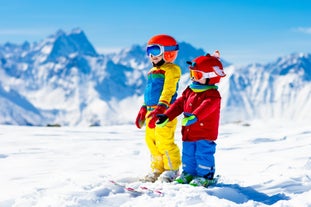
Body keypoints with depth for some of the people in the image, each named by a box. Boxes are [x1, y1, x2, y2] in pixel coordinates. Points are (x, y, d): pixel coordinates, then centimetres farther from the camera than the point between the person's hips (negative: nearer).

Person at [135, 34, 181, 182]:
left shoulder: (171, 70, -8)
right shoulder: (152, 72, 21)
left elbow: (168, 91, -19)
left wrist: (160, 108, -28)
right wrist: (143, 109, 27)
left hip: (164, 111, -9)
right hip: (151, 111, 9)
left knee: (164, 141, -11)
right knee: (151, 140, 11)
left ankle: (172, 170, 2)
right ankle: (158, 169, 21)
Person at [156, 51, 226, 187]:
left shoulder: (212, 94, -15)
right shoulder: (189, 91, 11)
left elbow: (205, 107, -33)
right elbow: (179, 104, 12)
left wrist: (194, 116, -50)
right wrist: (166, 116, 2)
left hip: (205, 134, -8)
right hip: (189, 133, 8)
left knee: (203, 154, -4)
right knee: (188, 154, 16)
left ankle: (205, 176, 8)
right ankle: (188, 173, 30)